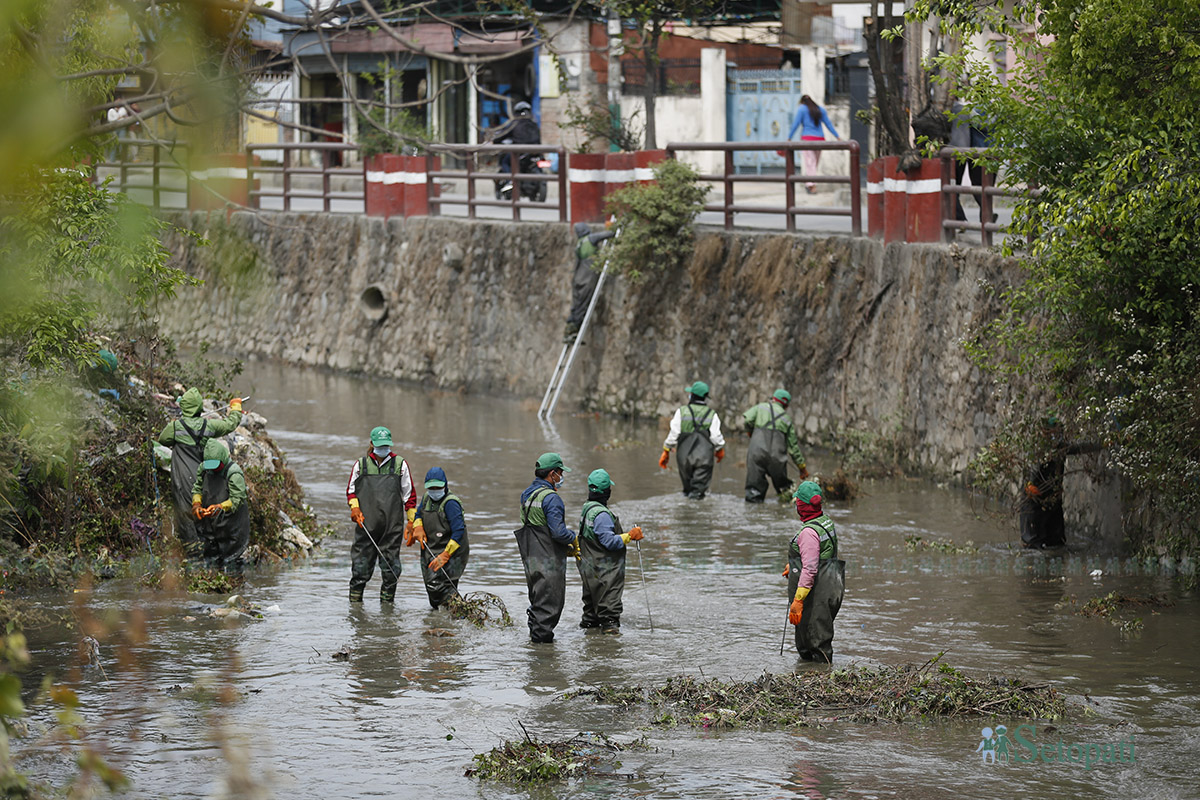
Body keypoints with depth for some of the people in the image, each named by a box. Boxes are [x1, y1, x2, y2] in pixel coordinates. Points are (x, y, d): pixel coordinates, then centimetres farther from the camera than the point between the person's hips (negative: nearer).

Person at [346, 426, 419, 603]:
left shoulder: (400, 464, 7)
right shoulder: (361, 465, 8)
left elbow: (409, 494, 10)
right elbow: (351, 489, 17)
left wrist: (413, 521, 7)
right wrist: (354, 507, -1)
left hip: (392, 524, 0)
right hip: (366, 523, 0)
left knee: (390, 566, 1)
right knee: (361, 563, -1)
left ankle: (387, 600, 11)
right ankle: (355, 600, 7)